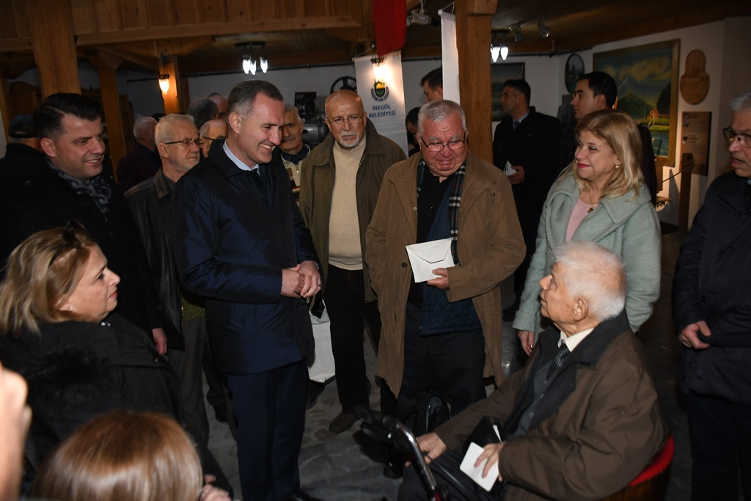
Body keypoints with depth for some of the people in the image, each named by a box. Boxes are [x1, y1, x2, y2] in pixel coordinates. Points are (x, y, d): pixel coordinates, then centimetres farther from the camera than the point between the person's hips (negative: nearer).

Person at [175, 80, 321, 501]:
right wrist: (278, 282, -21)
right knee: (257, 435, 12)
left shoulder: (275, 171, 7)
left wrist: (308, 264, -3)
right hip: (248, 337, -6)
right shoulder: (200, 185, -15)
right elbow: (198, 273, -19)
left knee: (291, 425, 23)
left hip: (292, 326, 7)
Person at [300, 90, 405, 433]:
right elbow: (306, 216, 10)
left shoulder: (389, 154, -7)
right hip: (335, 271, 4)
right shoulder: (315, 162, 5)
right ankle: (353, 403, 38)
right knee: (344, 341, 18)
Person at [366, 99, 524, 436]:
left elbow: (510, 249, -7)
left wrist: (458, 279, -18)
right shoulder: (397, 178, 5)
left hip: (464, 323, -2)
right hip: (406, 321, 3)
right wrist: (387, 288, 0)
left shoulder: (492, 183, -4)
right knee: (406, 412, 19)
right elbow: (376, 239, 11)